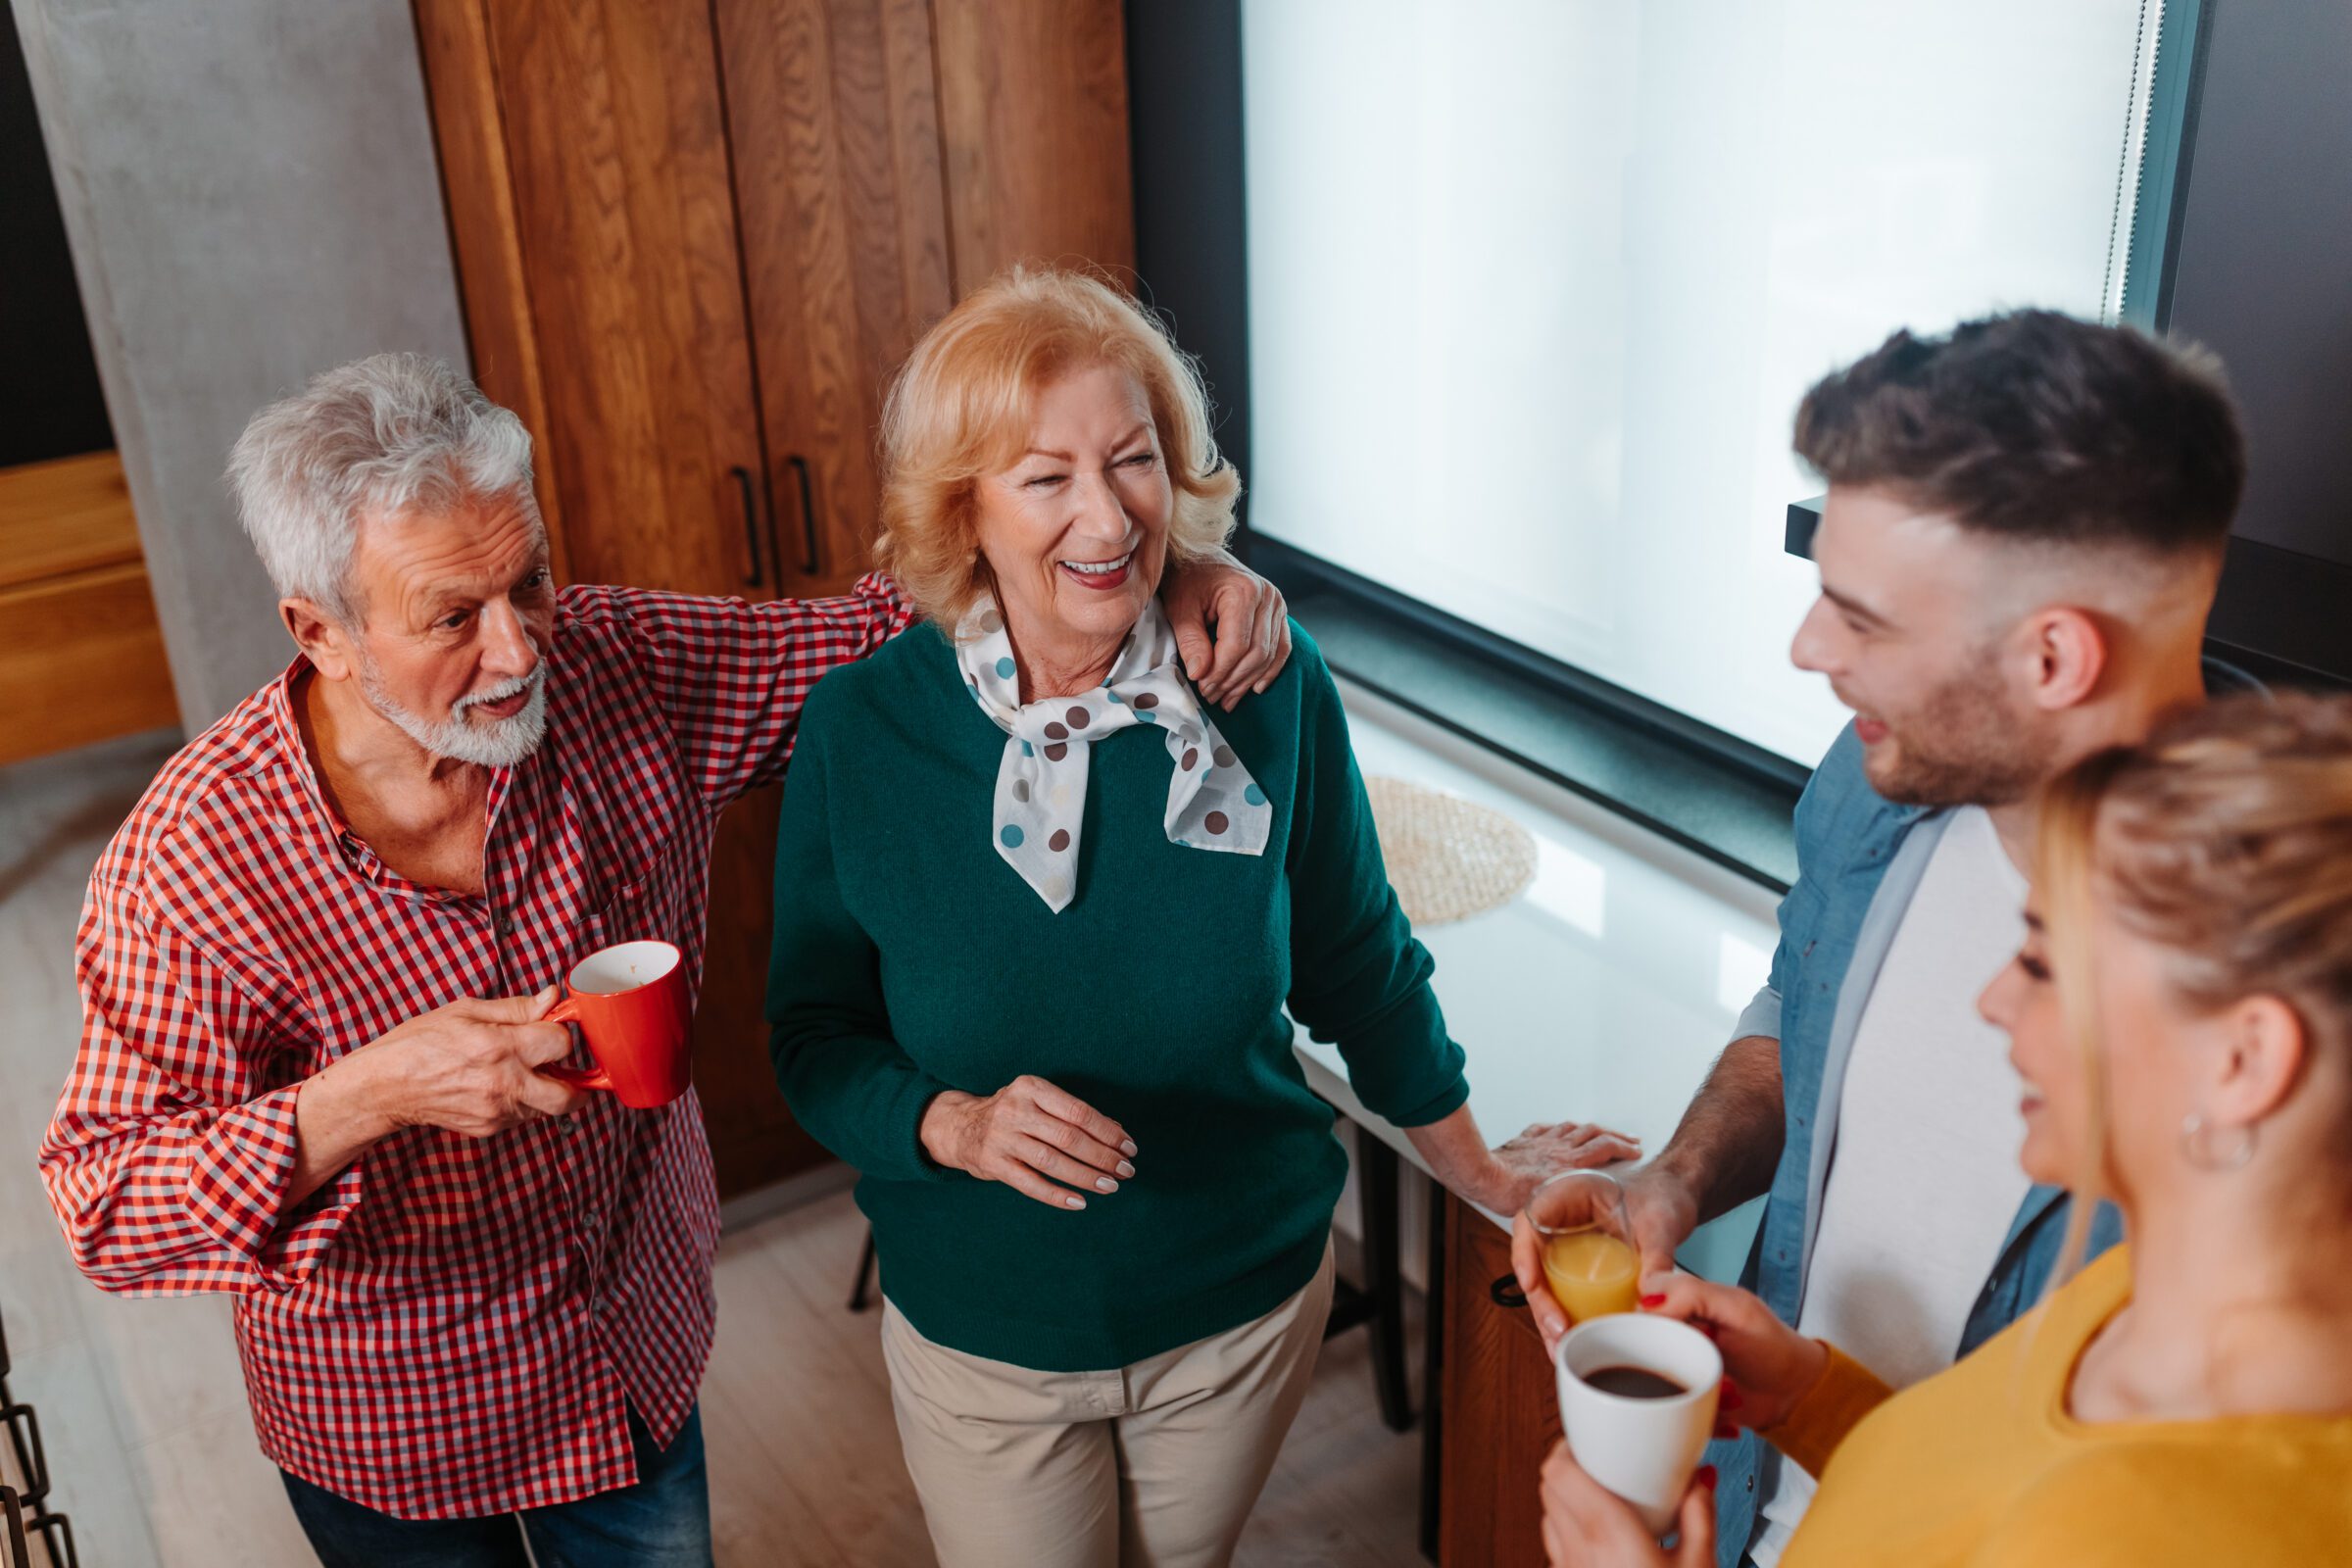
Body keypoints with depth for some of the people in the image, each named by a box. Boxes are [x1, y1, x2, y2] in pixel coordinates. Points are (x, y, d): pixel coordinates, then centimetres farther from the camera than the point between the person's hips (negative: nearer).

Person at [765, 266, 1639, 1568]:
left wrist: (1477, 1168, 12)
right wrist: (955, 1124, -27)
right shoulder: (860, 732, -18)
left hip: (1246, 1306, 1)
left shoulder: (1274, 691, -16)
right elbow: (816, 1038, -7)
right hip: (984, 1337, -1)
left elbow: (1354, 963, 0)